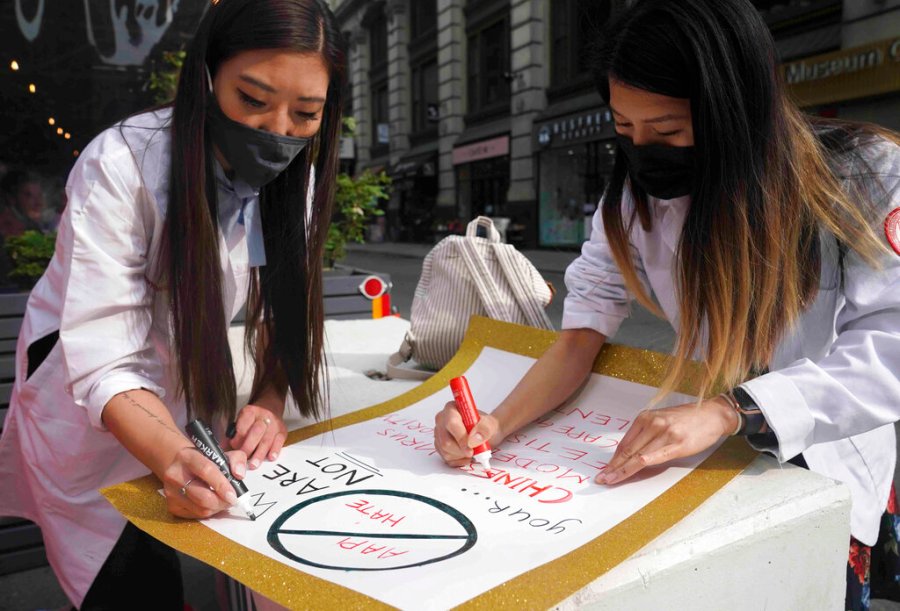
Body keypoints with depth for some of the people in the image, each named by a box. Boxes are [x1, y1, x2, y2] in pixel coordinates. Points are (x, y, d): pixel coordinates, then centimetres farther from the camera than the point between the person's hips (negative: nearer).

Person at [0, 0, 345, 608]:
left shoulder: (295, 174, -12)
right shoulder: (119, 170, -29)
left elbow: (280, 311, -6)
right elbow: (104, 364, -32)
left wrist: (268, 402, -23)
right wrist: (174, 459, -49)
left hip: (185, 393, 5)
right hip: (89, 413, -4)